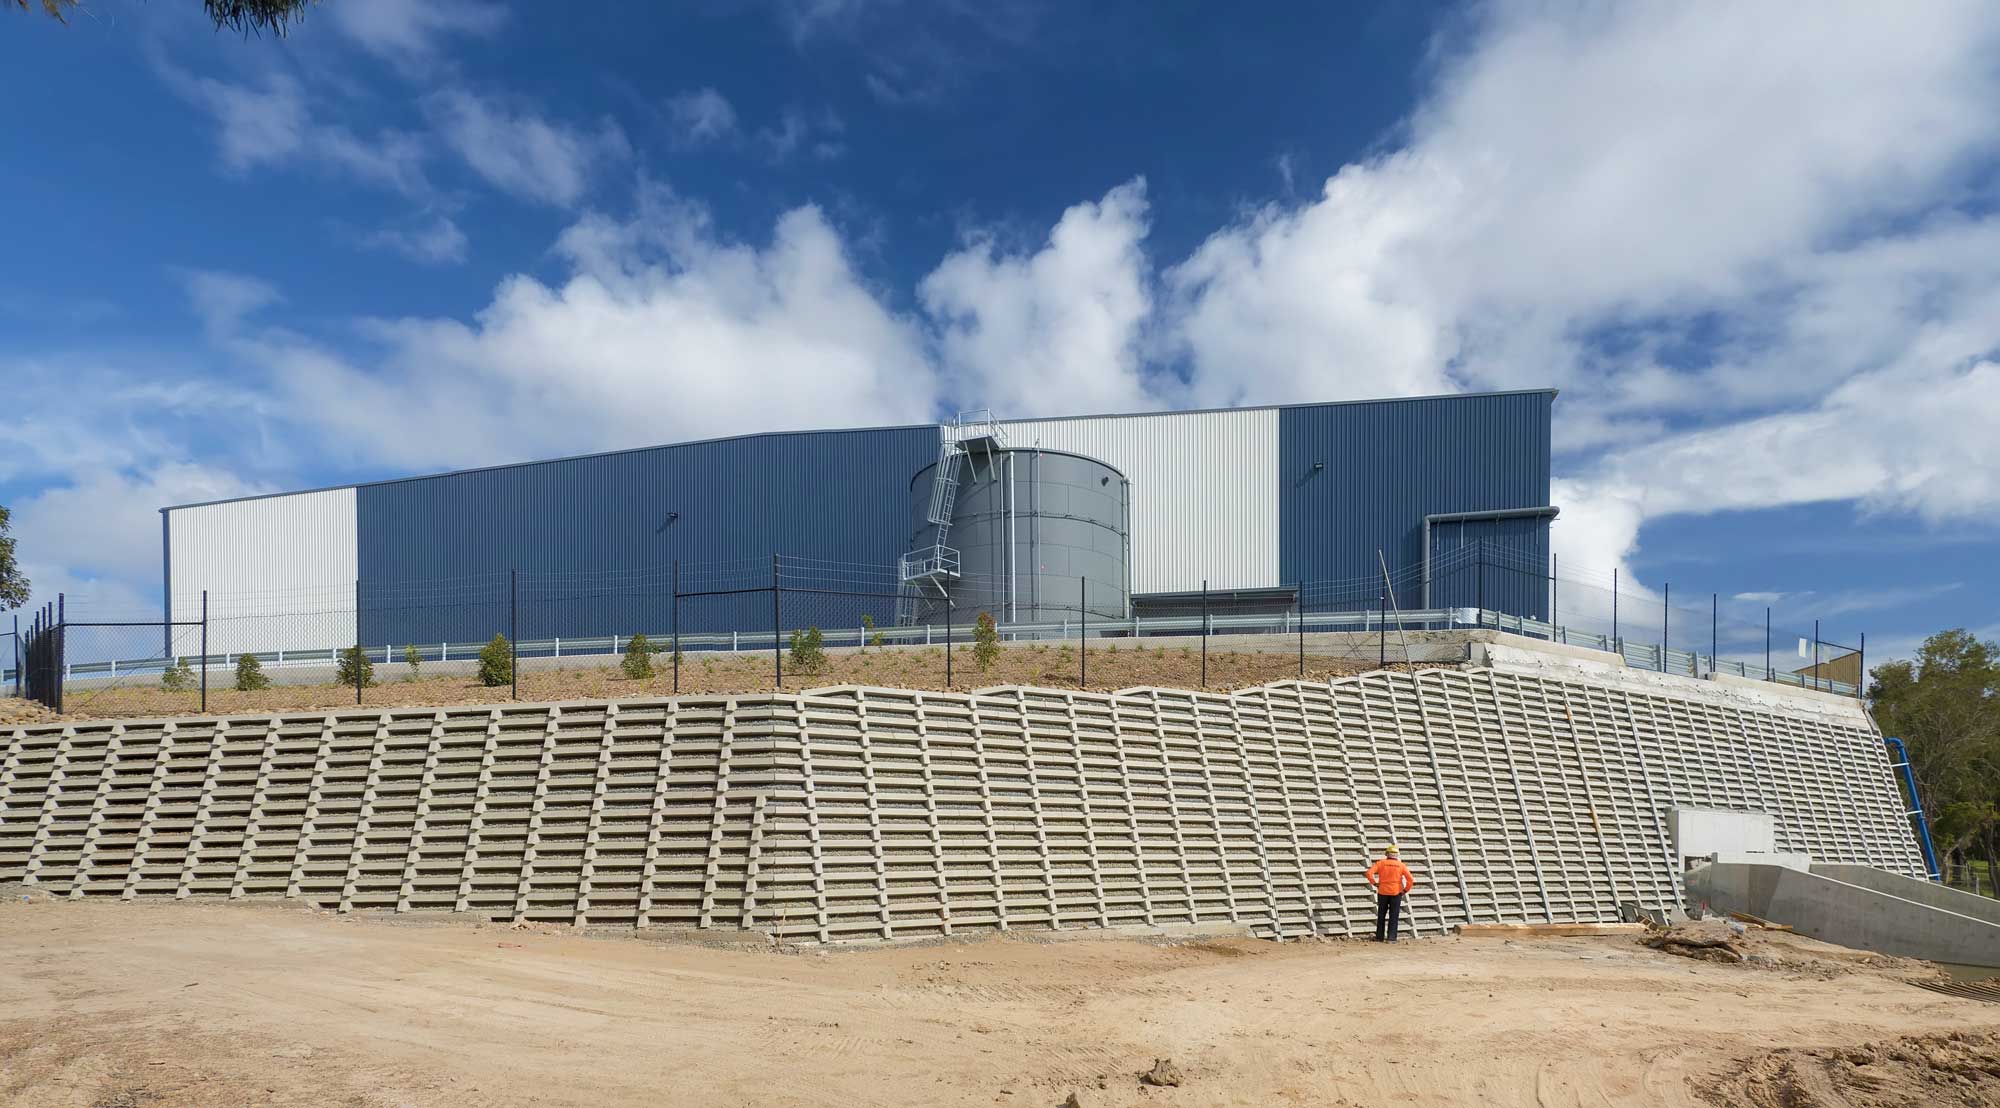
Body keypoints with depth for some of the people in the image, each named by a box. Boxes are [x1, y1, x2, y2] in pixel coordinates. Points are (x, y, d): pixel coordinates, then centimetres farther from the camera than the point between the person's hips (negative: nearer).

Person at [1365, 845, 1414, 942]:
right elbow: (1410, 879, -7)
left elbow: (1369, 873, -15)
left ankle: (1379, 937, 16)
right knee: (1393, 916, 6)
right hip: (1396, 893, 0)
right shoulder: (1401, 865, 0)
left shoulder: (1381, 863, -3)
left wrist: (1374, 883, -3)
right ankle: (1391, 938, 1)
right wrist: (1405, 890, 3)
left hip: (1383, 892, 0)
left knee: (1381, 915, 13)